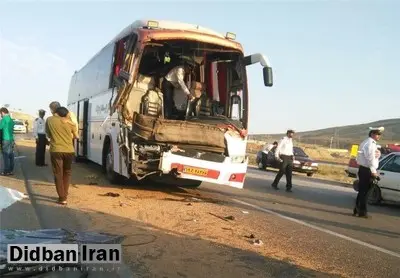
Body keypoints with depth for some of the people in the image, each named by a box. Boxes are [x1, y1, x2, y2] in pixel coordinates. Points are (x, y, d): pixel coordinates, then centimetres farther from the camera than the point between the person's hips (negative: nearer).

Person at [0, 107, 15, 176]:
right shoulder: (11, 120, 12)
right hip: (11, 139, 7)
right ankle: (11, 170, 12)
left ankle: (6, 171, -2)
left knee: (6, 156, -4)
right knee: (11, 155, 9)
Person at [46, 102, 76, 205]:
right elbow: (74, 135, 12)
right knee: (67, 173, 18)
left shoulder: (49, 120, 0)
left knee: (58, 174, 6)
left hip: (56, 150, -2)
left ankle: (62, 198, 4)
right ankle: (64, 195, 21)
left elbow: (48, 135, 11)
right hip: (69, 151, 2)